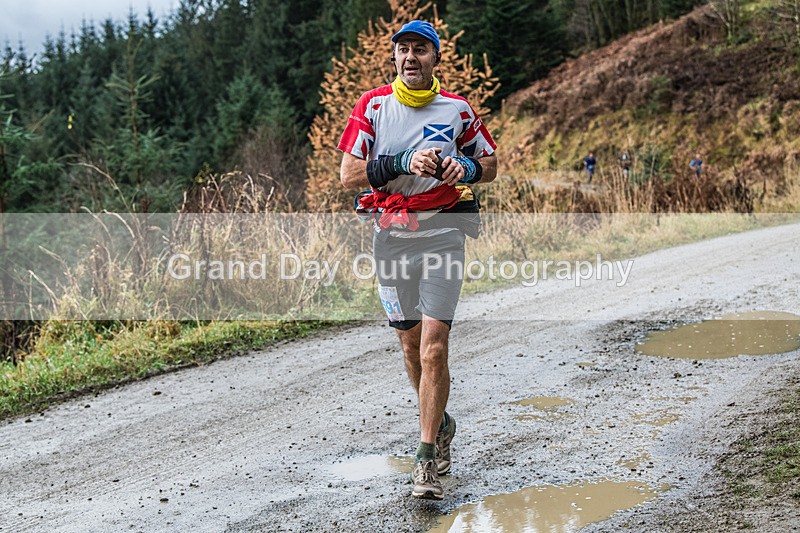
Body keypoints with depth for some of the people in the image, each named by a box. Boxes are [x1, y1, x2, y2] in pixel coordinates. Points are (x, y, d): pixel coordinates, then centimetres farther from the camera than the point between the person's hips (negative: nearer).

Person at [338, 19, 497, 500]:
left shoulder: (457, 109, 1)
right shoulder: (373, 105, 1)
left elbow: (491, 166, 12)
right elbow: (348, 176, -6)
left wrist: (466, 168, -11)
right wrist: (403, 162, -19)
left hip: (442, 235, -2)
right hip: (390, 236, 2)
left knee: (434, 349, -11)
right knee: (411, 344, 11)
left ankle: (427, 460, -6)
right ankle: (440, 425, 35)